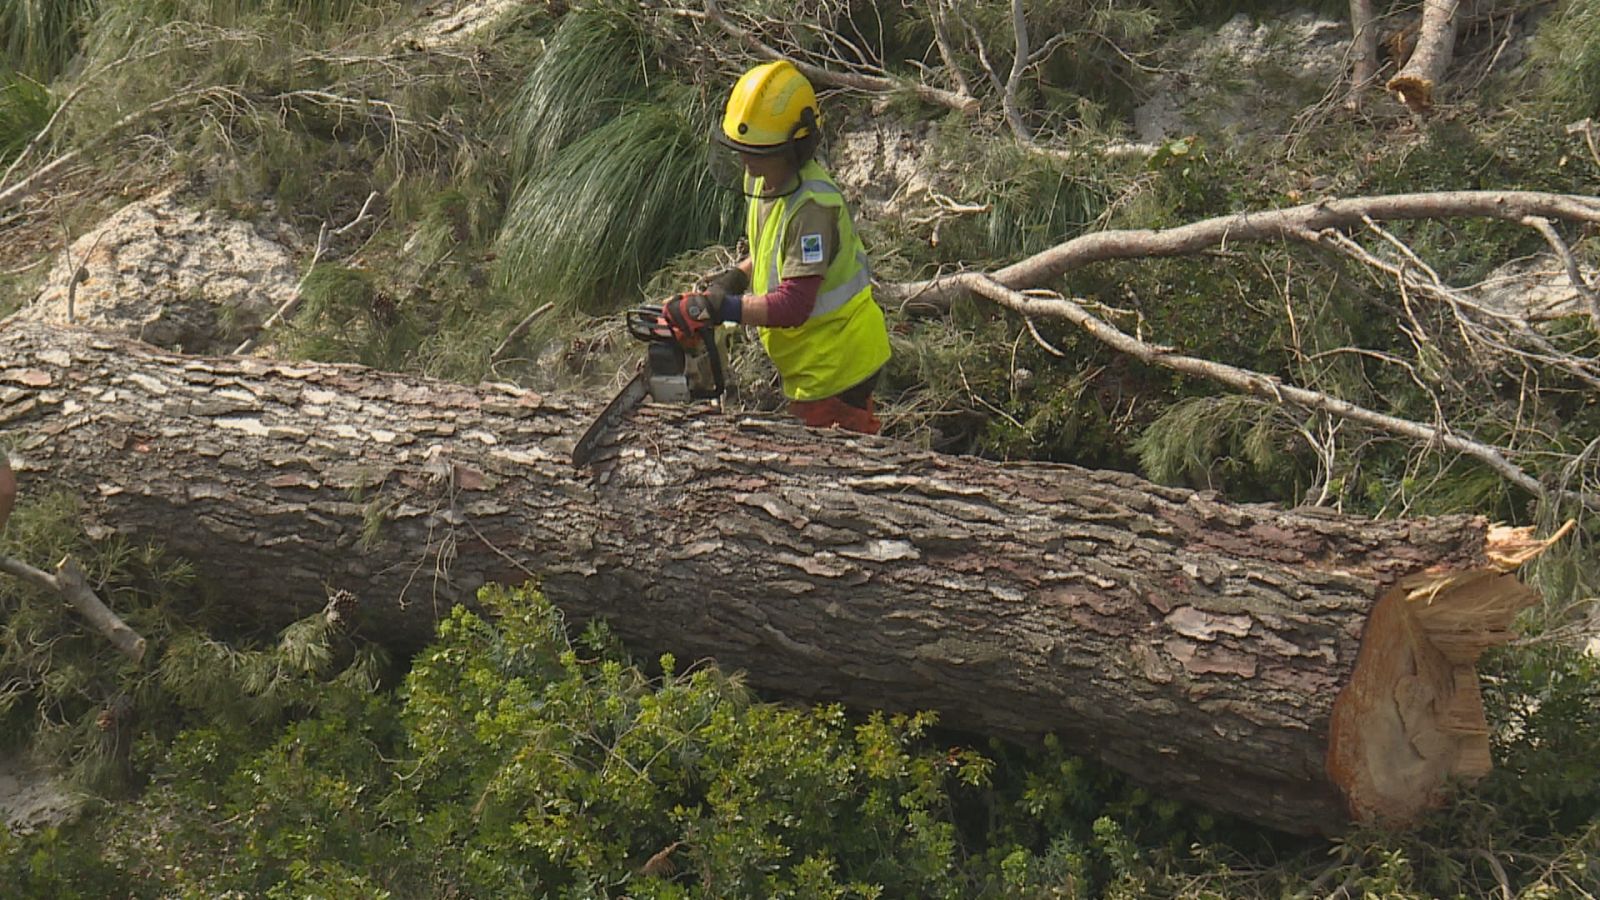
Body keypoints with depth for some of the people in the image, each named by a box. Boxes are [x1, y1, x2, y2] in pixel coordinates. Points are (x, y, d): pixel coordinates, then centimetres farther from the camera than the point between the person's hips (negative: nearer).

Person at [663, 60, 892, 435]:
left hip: (835, 362, -9)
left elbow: (793, 305, -30)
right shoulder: (761, 179, 2)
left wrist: (716, 308, -29)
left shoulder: (813, 204, -27)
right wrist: (734, 278, 3)